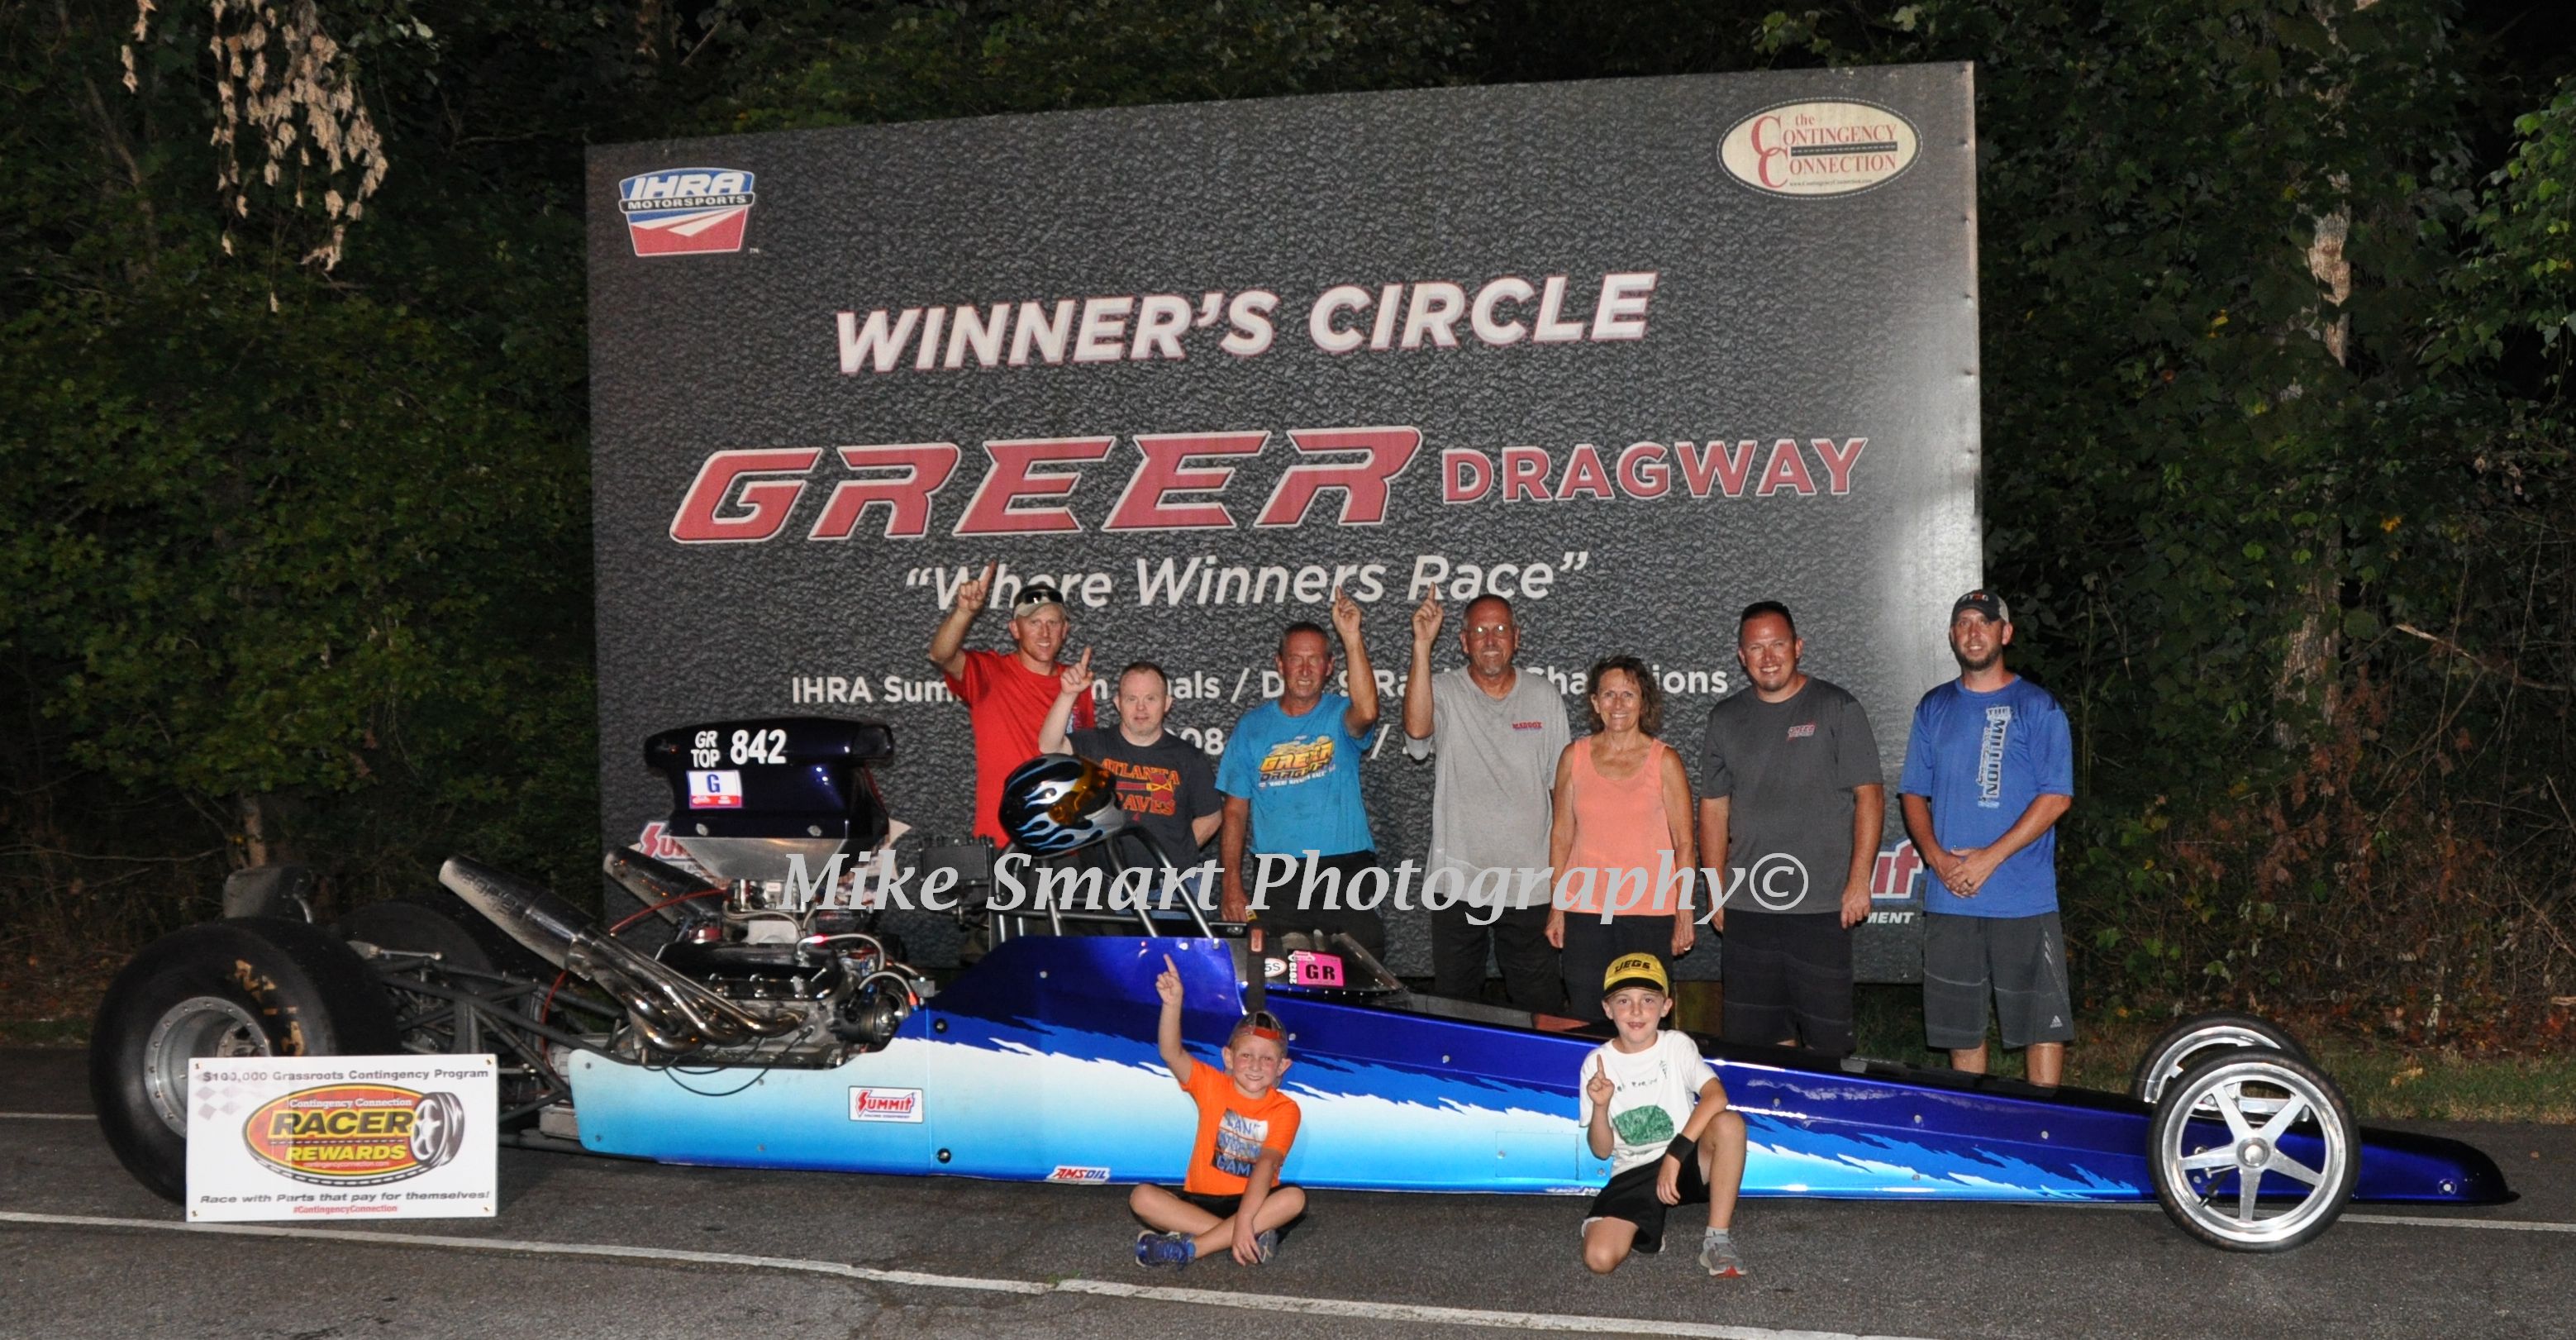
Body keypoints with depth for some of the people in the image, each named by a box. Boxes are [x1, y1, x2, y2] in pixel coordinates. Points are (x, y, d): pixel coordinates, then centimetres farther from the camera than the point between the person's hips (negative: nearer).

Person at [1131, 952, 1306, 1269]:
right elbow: (1171, 1053, -17)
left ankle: (1188, 1247, -33)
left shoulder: (1285, 1109, -7)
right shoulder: (1213, 1086, -1)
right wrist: (1173, 1004, -33)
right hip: (1200, 1201, 1)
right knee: (1142, 1197, -24)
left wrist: (1244, 1219, -34)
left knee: (1294, 1198, -32)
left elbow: (1266, 1164, -21)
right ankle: (1239, 1238, -31)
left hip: (1255, 1201, -1)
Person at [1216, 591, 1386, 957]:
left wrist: (1352, 638, -27)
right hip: (1275, 877, 1)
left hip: (1346, 871, -1)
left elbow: (1366, 711, -22)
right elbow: (1235, 811, 8)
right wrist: (1232, 883, -1)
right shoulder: (1252, 727, 9)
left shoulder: (1339, 716, 4)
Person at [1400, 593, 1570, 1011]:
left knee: (1540, 1008, 6)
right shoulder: (1443, 692, -2)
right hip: (1457, 881, -1)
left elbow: (1563, 786, 9)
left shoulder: (1545, 698, 5)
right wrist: (1422, 645, -28)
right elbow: (1417, 728, -26)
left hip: (1529, 884, 1)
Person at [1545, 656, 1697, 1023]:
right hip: (1585, 910, 2)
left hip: (1650, 911, -2)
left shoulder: (1664, 761, 0)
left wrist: (1685, 913, -4)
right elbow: (1561, 834, 10)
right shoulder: (1574, 757, 6)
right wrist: (1556, 907, 6)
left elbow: (1684, 842, 1)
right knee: (1586, 1020, 3)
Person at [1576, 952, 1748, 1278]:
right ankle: (1645, 1225, 12)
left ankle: (1717, 1239, -19)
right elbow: (1601, 1151, 0)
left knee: (1729, 1123, -32)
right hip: (1632, 1175, 0)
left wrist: (1675, 1154, -29)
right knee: (1599, 1258, -25)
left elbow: (1716, 1097, -23)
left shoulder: (1677, 1046, -2)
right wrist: (1600, 1106, -20)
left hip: (1686, 1161, 0)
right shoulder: (1597, 1063, 0)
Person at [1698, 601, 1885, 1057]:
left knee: (1825, 1038, -3)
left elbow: (1869, 796, -2)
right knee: (1757, 1037, 7)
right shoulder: (1725, 719, 12)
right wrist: (1717, 891, 11)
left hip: (1821, 905, -4)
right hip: (1746, 908, 4)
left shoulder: (1836, 708, 1)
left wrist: (1860, 879, -9)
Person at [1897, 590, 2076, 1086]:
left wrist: (1990, 858, -13)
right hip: (1948, 898, 4)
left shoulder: (2037, 706, 1)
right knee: (1960, 1026, 9)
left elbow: (2056, 796, -6)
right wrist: (1938, 857, -5)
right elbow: (1913, 794, 13)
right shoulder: (1934, 708, 13)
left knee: (2043, 1024, -3)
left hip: (2024, 900, -4)